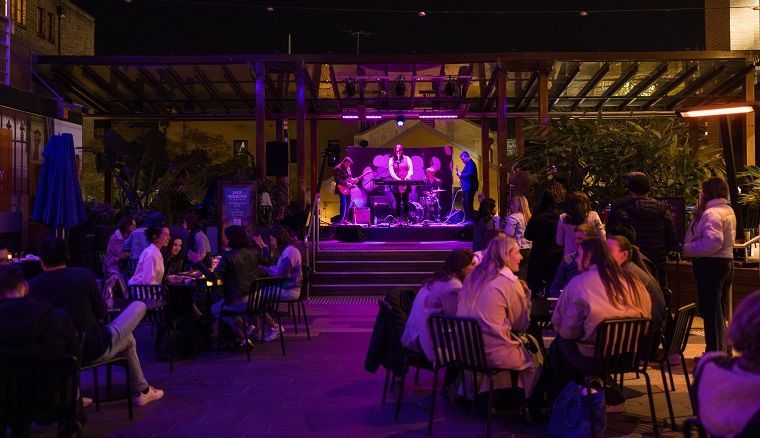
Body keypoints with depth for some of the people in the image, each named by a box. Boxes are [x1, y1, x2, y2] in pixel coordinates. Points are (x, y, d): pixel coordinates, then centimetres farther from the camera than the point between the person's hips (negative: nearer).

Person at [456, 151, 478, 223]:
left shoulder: (471, 164, -12)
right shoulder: (467, 164, 19)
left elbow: (469, 174, -26)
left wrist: (461, 175, -18)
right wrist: (460, 177, 4)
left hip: (470, 187, -10)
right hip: (466, 187, 10)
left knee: (469, 203, -12)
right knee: (464, 203, 12)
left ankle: (472, 219, -7)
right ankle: (467, 219, 18)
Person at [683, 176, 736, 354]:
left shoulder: (712, 213, -18)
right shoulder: (728, 211, 15)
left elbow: (712, 242, -29)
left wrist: (687, 249, -19)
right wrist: (698, 212, 5)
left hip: (710, 265, -11)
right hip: (726, 261, 11)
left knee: (711, 310, -5)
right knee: (720, 311, 19)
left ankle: (715, 352, -1)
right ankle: (723, 350, 28)